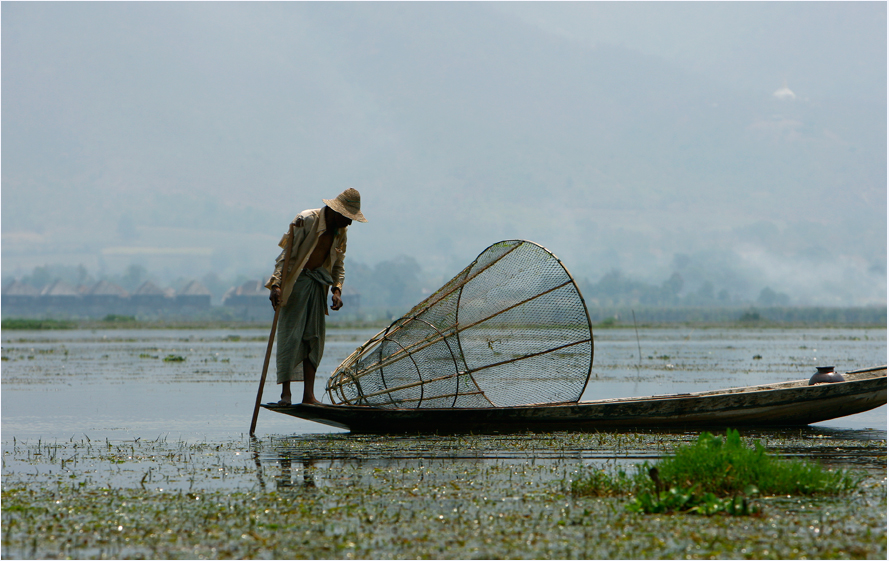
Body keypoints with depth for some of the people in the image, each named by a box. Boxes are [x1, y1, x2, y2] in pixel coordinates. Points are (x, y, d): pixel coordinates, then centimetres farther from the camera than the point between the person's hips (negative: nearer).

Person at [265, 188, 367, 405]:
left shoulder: (340, 233, 6)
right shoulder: (306, 220, -16)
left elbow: (338, 266, 15)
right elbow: (286, 253, -18)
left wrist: (337, 290, -3)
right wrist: (276, 284, -27)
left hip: (317, 283, 7)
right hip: (295, 281, -7)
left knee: (314, 338, 3)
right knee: (291, 335, -11)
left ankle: (309, 395, 5)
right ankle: (285, 393, -10)